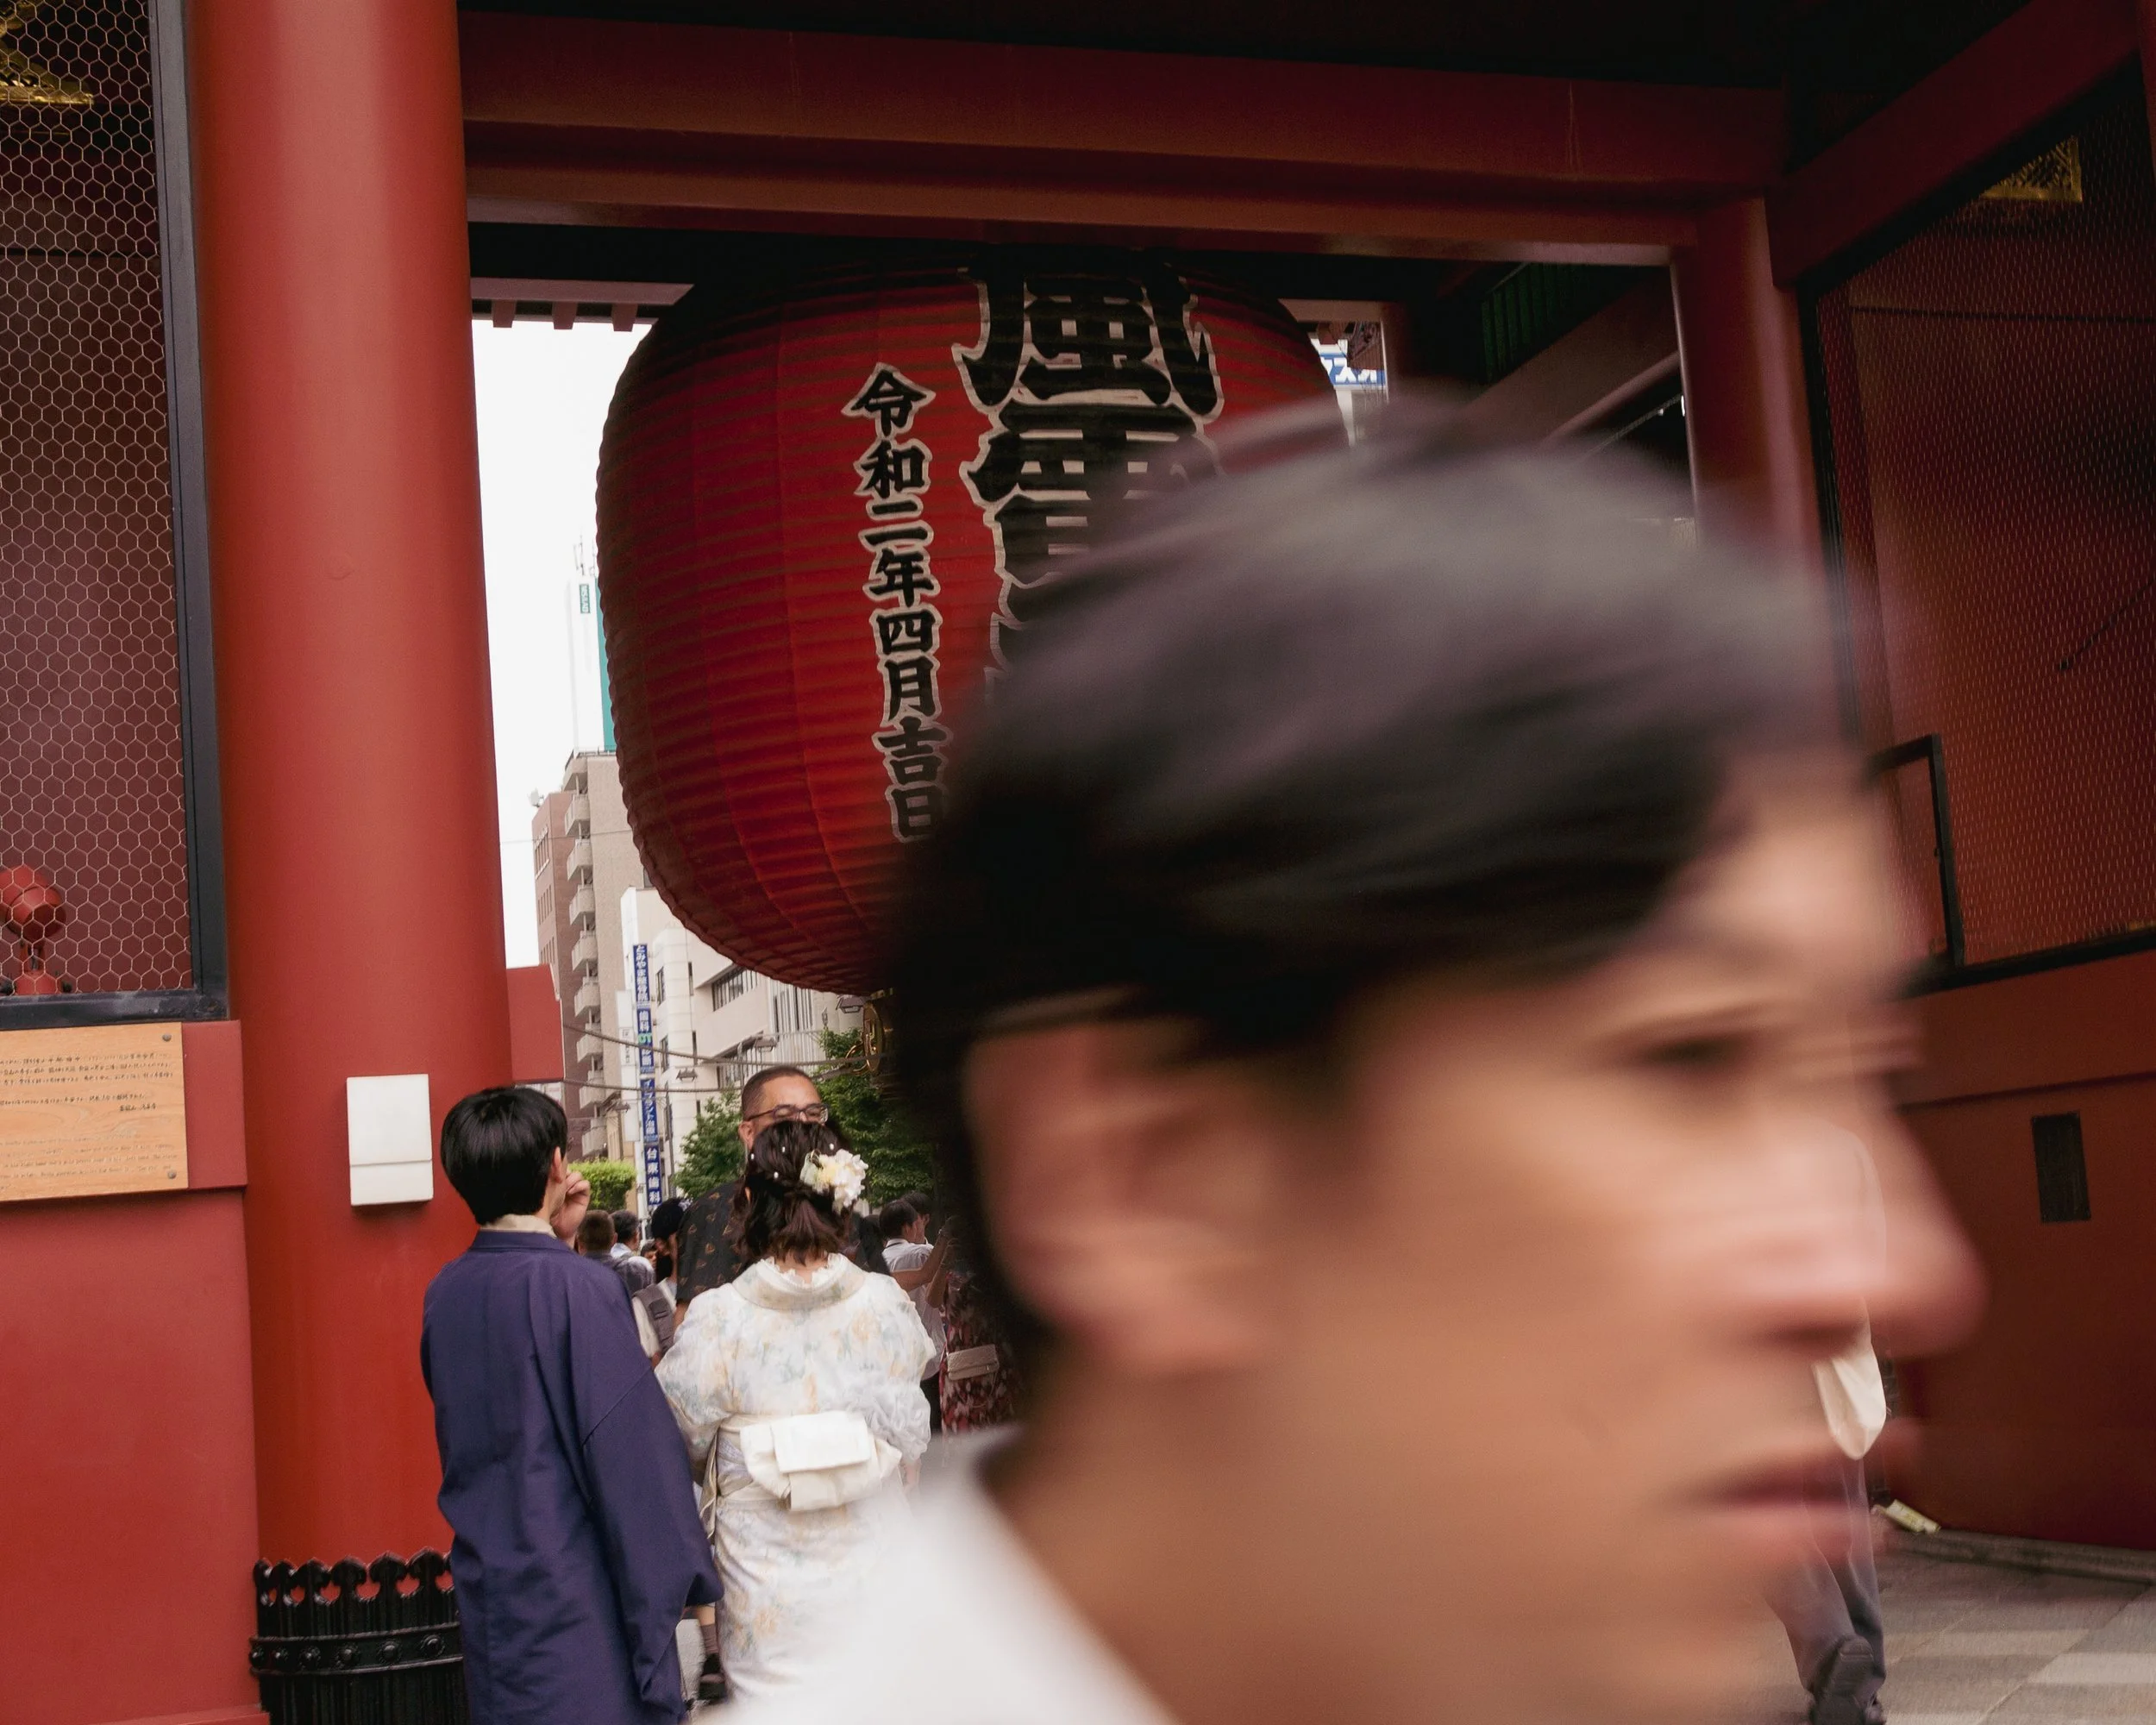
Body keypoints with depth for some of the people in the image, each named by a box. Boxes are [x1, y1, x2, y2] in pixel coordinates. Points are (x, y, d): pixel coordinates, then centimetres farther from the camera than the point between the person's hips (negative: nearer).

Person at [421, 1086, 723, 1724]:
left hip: (488, 1594, 7)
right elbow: (632, 1449, -18)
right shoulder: (578, 1288, -17)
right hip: (580, 1607, -7)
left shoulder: (444, 1292, 3)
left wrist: (554, 1244, 12)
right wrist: (691, 1582, -10)